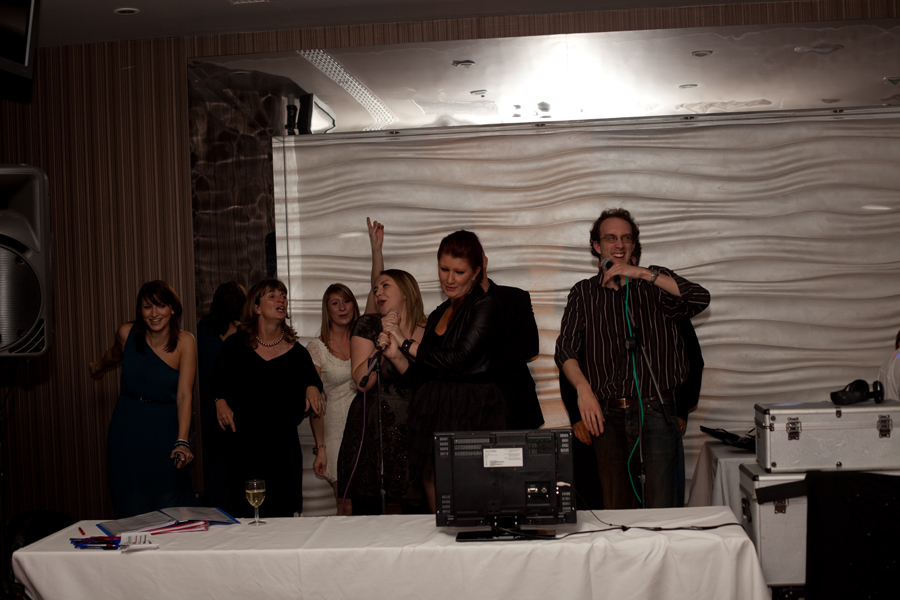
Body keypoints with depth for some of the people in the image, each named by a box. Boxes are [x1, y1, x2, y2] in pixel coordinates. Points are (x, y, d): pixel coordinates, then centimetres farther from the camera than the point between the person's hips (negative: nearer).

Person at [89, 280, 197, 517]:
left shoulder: (185, 342, -13)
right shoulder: (127, 333, -5)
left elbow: (184, 395, -18)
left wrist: (182, 441, -29)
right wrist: (99, 366, 41)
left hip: (166, 431, -2)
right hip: (128, 432, 2)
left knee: (169, 507, -6)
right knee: (131, 509, 3)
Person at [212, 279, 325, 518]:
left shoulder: (297, 353, 2)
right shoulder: (235, 346, 2)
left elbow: (316, 407, 5)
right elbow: (218, 381, 17)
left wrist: (321, 449, -5)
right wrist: (220, 402, -1)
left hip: (284, 448, 0)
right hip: (243, 448, 0)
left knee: (282, 516, 0)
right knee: (244, 517, 1)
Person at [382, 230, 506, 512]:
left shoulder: (485, 306, -4)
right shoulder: (438, 314, 19)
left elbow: (458, 360, -14)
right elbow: (424, 375, 16)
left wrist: (407, 344, -3)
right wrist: (394, 351, -1)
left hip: (472, 417, -7)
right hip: (435, 415, 7)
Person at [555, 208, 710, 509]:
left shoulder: (654, 283, 10)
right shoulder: (584, 293, 13)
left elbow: (700, 298, -9)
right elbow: (566, 349, 1)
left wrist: (639, 273, -15)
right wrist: (583, 389, -17)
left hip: (656, 410, -1)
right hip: (608, 415, 2)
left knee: (663, 511, -10)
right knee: (616, 510, 5)